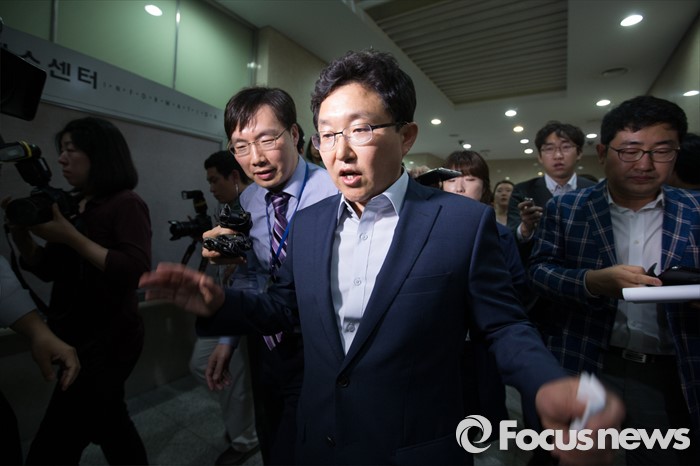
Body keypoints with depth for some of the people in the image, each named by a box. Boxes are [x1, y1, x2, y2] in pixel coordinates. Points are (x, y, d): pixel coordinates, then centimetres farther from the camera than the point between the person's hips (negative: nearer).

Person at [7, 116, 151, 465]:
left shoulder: (126, 203, -13)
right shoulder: (71, 204, 9)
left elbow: (136, 270, -24)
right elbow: (48, 269, 13)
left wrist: (72, 237, -24)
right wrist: (21, 235, -3)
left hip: (108, 341, -8)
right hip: (76, 340, 8)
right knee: (110, 426, 21)